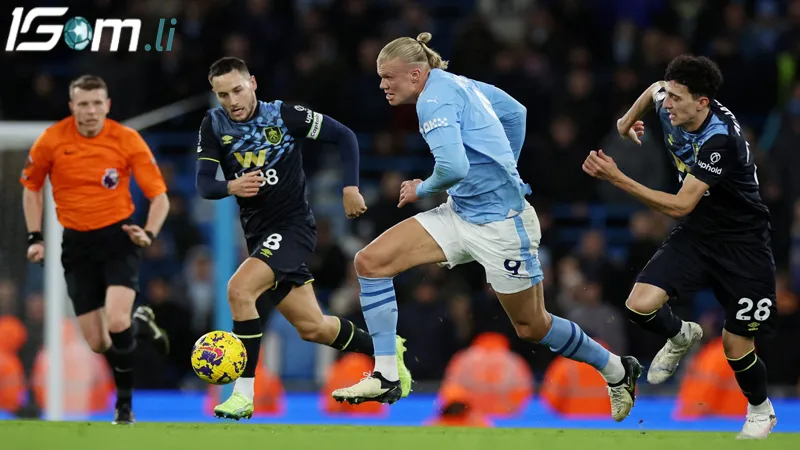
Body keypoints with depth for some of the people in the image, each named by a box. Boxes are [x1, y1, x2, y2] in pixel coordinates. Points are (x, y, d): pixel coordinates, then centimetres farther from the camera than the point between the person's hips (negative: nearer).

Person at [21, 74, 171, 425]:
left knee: (116, 322, -25)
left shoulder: (127, 140, -11)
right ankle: (140, 324, 36)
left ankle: (124, 404, 2)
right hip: (77, 244, 2)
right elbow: (31, 187, 10)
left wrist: (149, 233, -23)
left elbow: (159, 196, -6)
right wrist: (35, 237, 3)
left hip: (119, 238, -2)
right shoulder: (52, 140, -7)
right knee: (97, 342, 0)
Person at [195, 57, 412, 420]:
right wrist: (231, 187, -29)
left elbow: (344, 136, -3)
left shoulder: (284, 115, -12)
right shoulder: (214, 125, -2)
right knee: (312, 327, 10)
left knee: (239, 289, -27)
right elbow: (203, 184, -7)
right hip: (258, 234, 5)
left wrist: (350, 187, -12)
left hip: (293, 226, -5)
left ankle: (244, 393, -23)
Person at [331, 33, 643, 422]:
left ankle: (618, 372, 30)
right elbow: (515, 112, 20)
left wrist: (420, 190, -11)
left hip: (499, 223, -10)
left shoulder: (434, 98, -19)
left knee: (532, 327, 7)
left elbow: (453, 168, -31)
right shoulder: (458, 84, 8)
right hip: (460, 213, 10)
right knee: (371, 262, -5)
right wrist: (503, 170, 27)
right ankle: (385, 378, -5)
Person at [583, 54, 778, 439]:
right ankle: (681, 336, 20)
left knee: (736, 346, -2)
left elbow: (681, 205, -33)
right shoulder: (670, 108, -10)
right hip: (695, 234, 6)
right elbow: (655, 89, 17)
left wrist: (617, 179, -36)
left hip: (741, 244, -6)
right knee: (640, 306, -15)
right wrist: (628, 119, 31)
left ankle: (761, 411, 30)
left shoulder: (719, 139, -31)